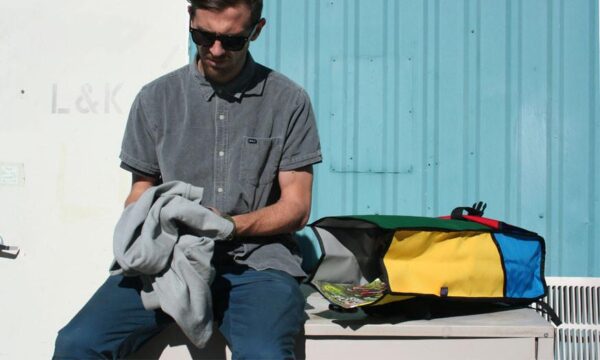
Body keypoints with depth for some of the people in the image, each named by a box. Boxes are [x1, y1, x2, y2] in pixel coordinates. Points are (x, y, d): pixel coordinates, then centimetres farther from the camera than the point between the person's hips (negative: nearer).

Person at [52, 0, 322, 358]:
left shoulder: (289, 101, 5)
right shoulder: (156, 99, 10)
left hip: (256, 261, -2)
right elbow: (140, 193, 15)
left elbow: (296, 207, 4)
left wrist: (231, 226, -14)